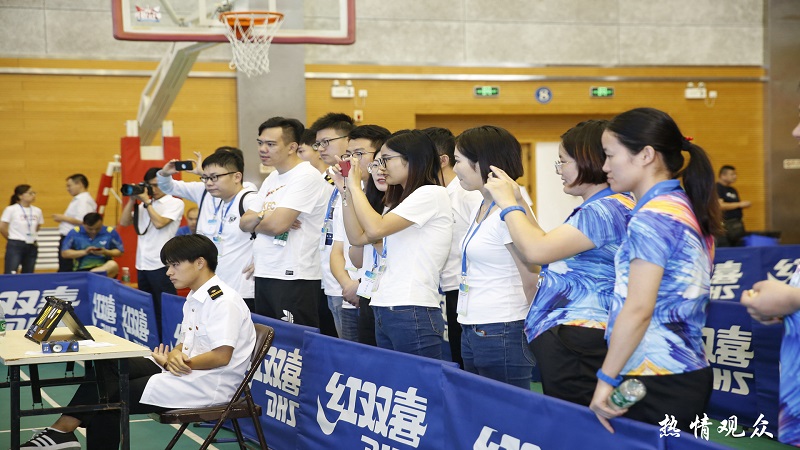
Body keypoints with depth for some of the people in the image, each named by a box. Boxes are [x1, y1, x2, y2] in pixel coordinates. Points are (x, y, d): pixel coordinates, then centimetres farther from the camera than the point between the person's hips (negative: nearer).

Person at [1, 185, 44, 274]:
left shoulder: (37, 211, 6)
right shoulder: (11, 209, -8)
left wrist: (31, 239, 10)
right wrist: (13, 239, 5)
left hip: (31, 246, 5)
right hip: (15, 246, -5)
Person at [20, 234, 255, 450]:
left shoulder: (223, 301, -18)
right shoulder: (194, 299, 15)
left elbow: (222, 356, -24)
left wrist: (182, 362, -21)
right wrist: (174, 355, -7)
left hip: (210, 384, -10)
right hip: (188, 370, 10)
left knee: (112, 397, -13)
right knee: (108, 368, -2)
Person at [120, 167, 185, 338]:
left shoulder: (175, 203, -2)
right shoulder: (144, 205, 17)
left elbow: (159, 223, -16)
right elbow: (124, 222, 11)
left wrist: (146, 201, -9)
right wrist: (132, 200, 2)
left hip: (161, 266, -7)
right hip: (142, 265, 7)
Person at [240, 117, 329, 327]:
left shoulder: (306, 176, -12)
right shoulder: (272, 179, 17)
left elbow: (277, 224, -20)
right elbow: (244, 223, 15)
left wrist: (254, 222, 1)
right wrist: (262, 218, -7)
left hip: (294, 279, -9)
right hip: (264, 275, 9)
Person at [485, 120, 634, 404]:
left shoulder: (606, 210, -16)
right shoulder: (602, 207, 19)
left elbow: (536, 251, -20)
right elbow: (550, 246, 23)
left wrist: (508, 203, -5)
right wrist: (517, 202, 19)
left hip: (578, 337, -11)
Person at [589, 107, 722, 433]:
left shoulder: (653, 217, -15)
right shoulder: (685, 207, 14)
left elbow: (637, 309, -20)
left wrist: (606, 380, -16)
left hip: (658, 383, -9)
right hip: (688, 373, 9)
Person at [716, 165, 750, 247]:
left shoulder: (733, 190, 19)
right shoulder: (717, 188, -8)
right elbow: (720, 205, -19)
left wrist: (744, 205, 6)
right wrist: (739, 204, -14)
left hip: (737, 225, 9)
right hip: (725, 225, -9)